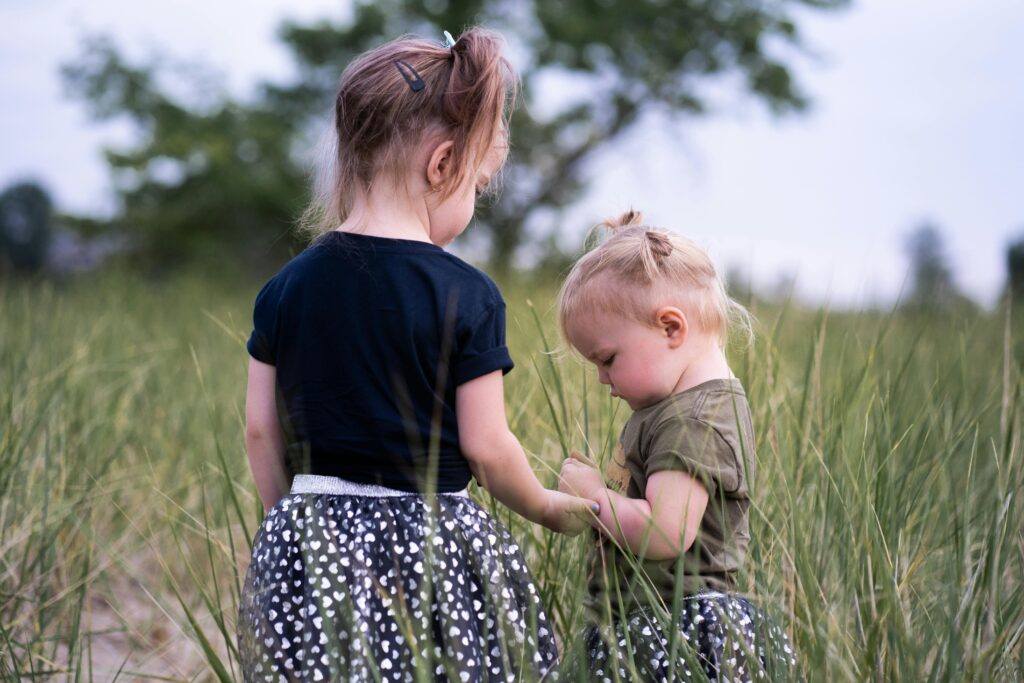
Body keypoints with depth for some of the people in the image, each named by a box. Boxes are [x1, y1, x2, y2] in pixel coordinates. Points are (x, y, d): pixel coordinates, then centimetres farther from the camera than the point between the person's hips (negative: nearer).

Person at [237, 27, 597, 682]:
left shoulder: (286, 287, 2)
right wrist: (549, 507, 9)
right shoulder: (468, 295, -10)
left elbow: (261, 430, 5)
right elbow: (486, 447, -8)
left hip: (310, 546, 4)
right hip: (431, 546, -4)